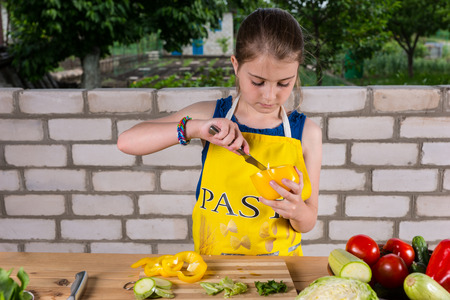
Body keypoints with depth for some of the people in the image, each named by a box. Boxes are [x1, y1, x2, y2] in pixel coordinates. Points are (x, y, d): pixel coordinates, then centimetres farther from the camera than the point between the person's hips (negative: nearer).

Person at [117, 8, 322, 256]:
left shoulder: (306, 133, -2)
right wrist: (195, 128, -20)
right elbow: (127, 142, -10)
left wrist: (297, 210, -20)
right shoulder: (211, 115, -3)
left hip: (278, 267, 4)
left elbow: (308, 223, 3)